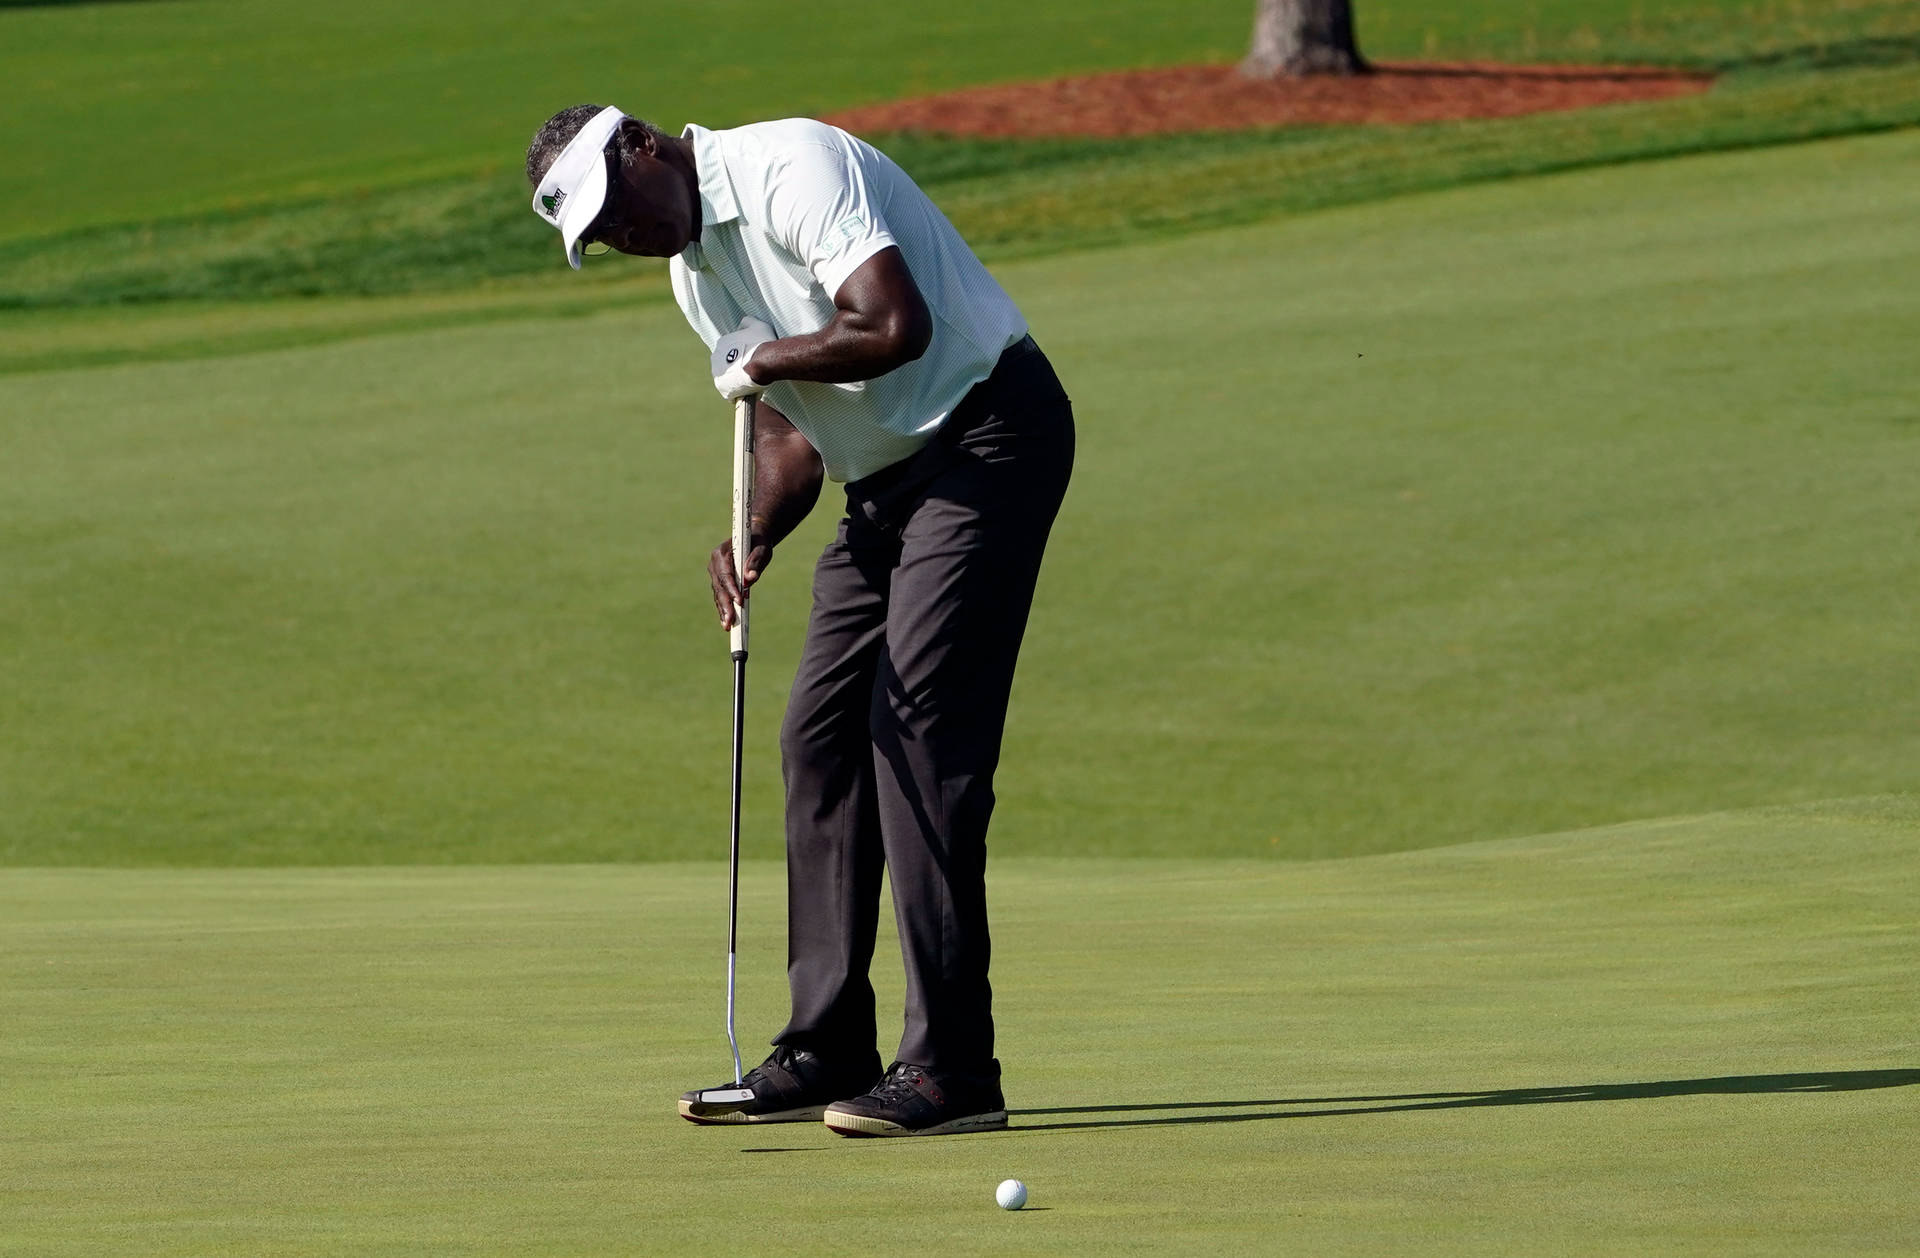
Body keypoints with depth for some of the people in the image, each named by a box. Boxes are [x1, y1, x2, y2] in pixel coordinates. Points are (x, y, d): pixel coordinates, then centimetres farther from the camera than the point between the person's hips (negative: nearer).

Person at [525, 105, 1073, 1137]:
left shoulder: (790, 169, -18)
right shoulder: (693, 273, 12)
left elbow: (897, 325, -29)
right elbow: (789, 424, 16)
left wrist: (766, 362, -13)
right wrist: (754, 535, -4)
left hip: (986, 428, -10)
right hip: (891, 475, 10)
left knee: (921, 731, -15)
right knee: (821, 733, 6)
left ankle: (952, 1069, -16)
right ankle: (827, 1051, 11)